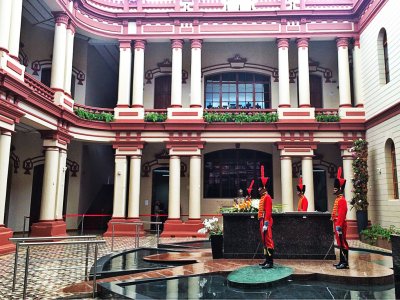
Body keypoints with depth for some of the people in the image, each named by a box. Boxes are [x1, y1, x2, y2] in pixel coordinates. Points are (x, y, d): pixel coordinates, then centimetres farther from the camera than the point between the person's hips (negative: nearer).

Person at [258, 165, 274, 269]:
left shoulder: (267, 197, -11)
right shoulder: (262, 197, 18)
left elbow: (268, 212, -19)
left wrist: (266, 224, -22)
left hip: (266, 222, -10)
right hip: (262, 222, 10)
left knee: (268, 241, -8)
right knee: (264, 241, 14)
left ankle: (270, 262, -5)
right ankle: (267, 260, 21)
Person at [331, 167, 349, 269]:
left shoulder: (341, 200, -15)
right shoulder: (338, 199, 15)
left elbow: (341, 214, -22)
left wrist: (339, 226, -24)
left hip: (340, 225, -10)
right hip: (337, 224, 10)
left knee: (343, 244, -5)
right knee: (340, 243, 14)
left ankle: (345, 263, 0)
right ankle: (342, 261, 21)